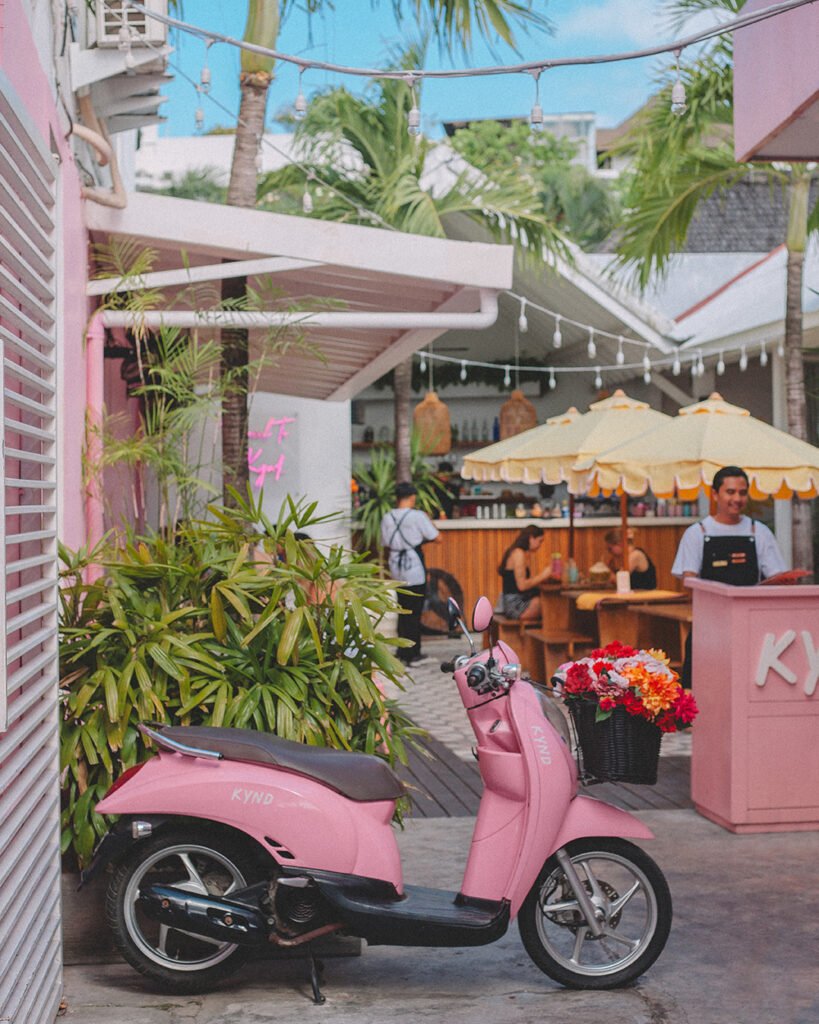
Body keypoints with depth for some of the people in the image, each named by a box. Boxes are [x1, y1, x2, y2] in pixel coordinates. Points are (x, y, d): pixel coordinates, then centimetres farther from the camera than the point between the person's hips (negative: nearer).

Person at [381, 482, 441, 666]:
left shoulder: (387, 518, 3)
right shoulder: (417, 516, -12)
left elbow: (386, 543, 8)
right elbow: (437, 537, -7)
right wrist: (427, 523, 8)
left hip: (397, 568, 5)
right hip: (414, 566, -5)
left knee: (403, 610, 14)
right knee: (415, 611, 1)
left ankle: (403, 652, 17)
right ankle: (413, 655, 3)